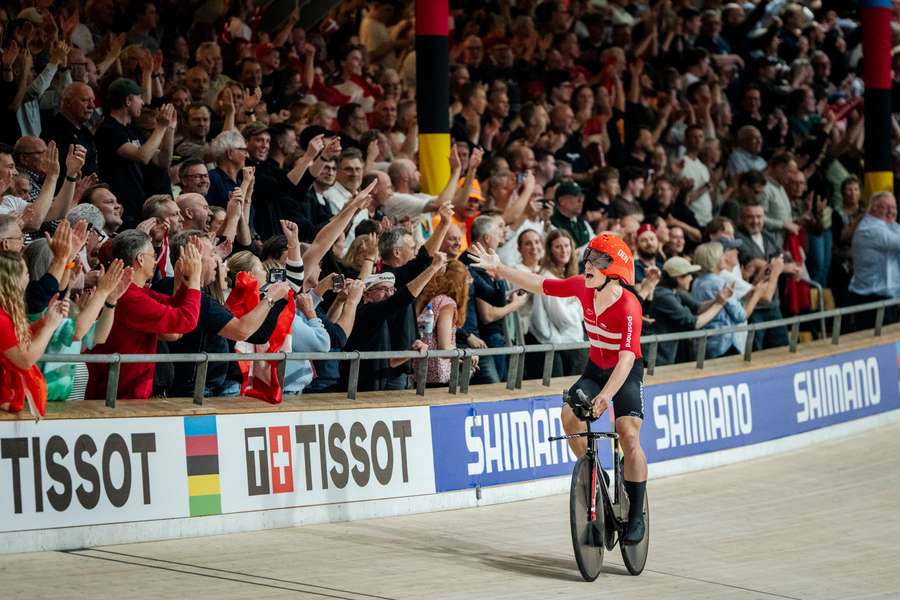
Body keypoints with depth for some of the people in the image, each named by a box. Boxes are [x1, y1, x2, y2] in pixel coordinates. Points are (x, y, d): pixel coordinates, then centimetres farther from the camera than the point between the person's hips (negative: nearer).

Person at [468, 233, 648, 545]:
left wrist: (606, 395, -51)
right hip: (595, 368, 6)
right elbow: (539, 285, 0)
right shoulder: (582, 287, -14)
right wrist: (498, 268, 3)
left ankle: (636, 516, -7)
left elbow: (627, 357, -40)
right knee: (569, 415, -20)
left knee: (629, 437, -19)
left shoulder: (628, 307, -31)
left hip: (626, 373, -5)